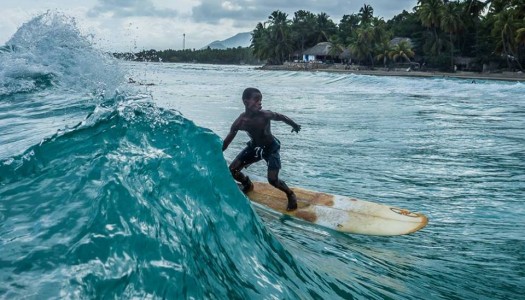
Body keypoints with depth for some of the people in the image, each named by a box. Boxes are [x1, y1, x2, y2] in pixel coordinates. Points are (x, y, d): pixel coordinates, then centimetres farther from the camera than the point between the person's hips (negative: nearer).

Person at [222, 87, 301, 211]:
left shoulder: (265, 115, -30)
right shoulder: (240, 122, -22)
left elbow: (281, 117, -9)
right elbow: (226, 142, -12)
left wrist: (295, 125, 7)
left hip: (271, 147, -4)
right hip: (254, 147, 4)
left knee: (272, 180, -15)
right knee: (232, 170, 0)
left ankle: (290, 195, 16)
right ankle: (248, 185, 32)